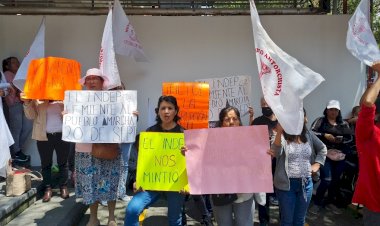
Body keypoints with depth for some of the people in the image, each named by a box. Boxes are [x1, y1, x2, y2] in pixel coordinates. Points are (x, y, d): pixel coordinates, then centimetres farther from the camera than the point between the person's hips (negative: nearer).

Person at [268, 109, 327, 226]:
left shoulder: (308, 135, 4)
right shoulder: (282, 136, -12)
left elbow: (322, 149, 19)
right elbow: (276, 153, -30)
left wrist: (317, 164, 5)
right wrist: (279, 132, -41)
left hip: (306, 183, 4)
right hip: (286, 184, -4)